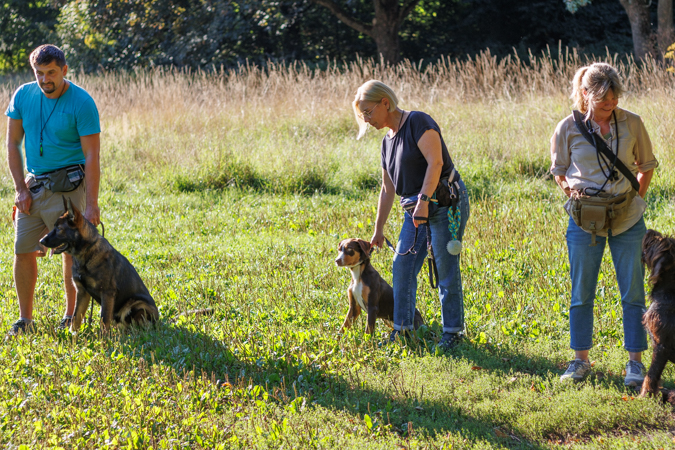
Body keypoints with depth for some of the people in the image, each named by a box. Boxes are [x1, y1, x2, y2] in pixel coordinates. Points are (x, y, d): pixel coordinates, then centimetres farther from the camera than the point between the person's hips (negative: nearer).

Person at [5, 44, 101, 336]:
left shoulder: (81, 102, -13)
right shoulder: (23, 96, 1)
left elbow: (91, 155, -14)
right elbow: (13, 144, 8)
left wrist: (92, 204, -18)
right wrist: (20, 188, 0)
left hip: (68, 186, -4)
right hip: (34, 184, 5)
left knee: (72, 252, -1)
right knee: (23, 251, 2)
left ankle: (72, 316, 13)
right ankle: (24, 320, 11)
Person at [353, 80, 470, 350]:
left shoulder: (418, 122, -11)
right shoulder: (388, 141, 14)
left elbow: (435, 161, -22)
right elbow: (388, 189, 22)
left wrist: (423, 200, -28)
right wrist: (378, 229, 25)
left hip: (446, 203, -8)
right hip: (415, 208, 8)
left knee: (446, 268, -6)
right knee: (402, 265, 3)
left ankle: (453, 331, 1)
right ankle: (402, 329, 9)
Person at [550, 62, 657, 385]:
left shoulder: (632, 123, -4)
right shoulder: (569, 128, -5)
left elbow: (647, 166, 10)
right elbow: (559, 170, 10)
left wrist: (636, 198, 0)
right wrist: (571, 193, -4)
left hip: (627, 219, 0)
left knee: (633, 292, 2)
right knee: (581, 293, 5)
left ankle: (635, 362, 12)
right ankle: (580, 361, 18)